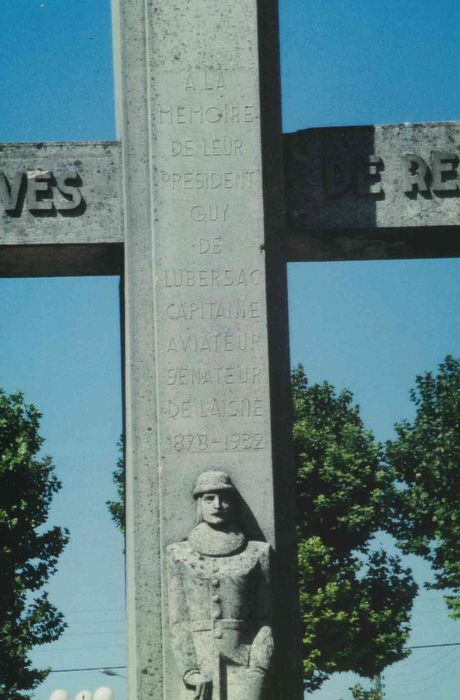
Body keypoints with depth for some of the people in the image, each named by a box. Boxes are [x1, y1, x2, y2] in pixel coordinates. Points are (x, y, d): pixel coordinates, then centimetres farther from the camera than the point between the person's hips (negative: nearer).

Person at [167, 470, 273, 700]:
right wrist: (190, 670, -6)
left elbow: (264, 618, 8)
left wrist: (258, 667, -5)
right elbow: (177, 620, 5)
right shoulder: (180, 554, 10)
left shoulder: (256, 553, 10)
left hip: (244, 662, 0)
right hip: (197, 662, 0)